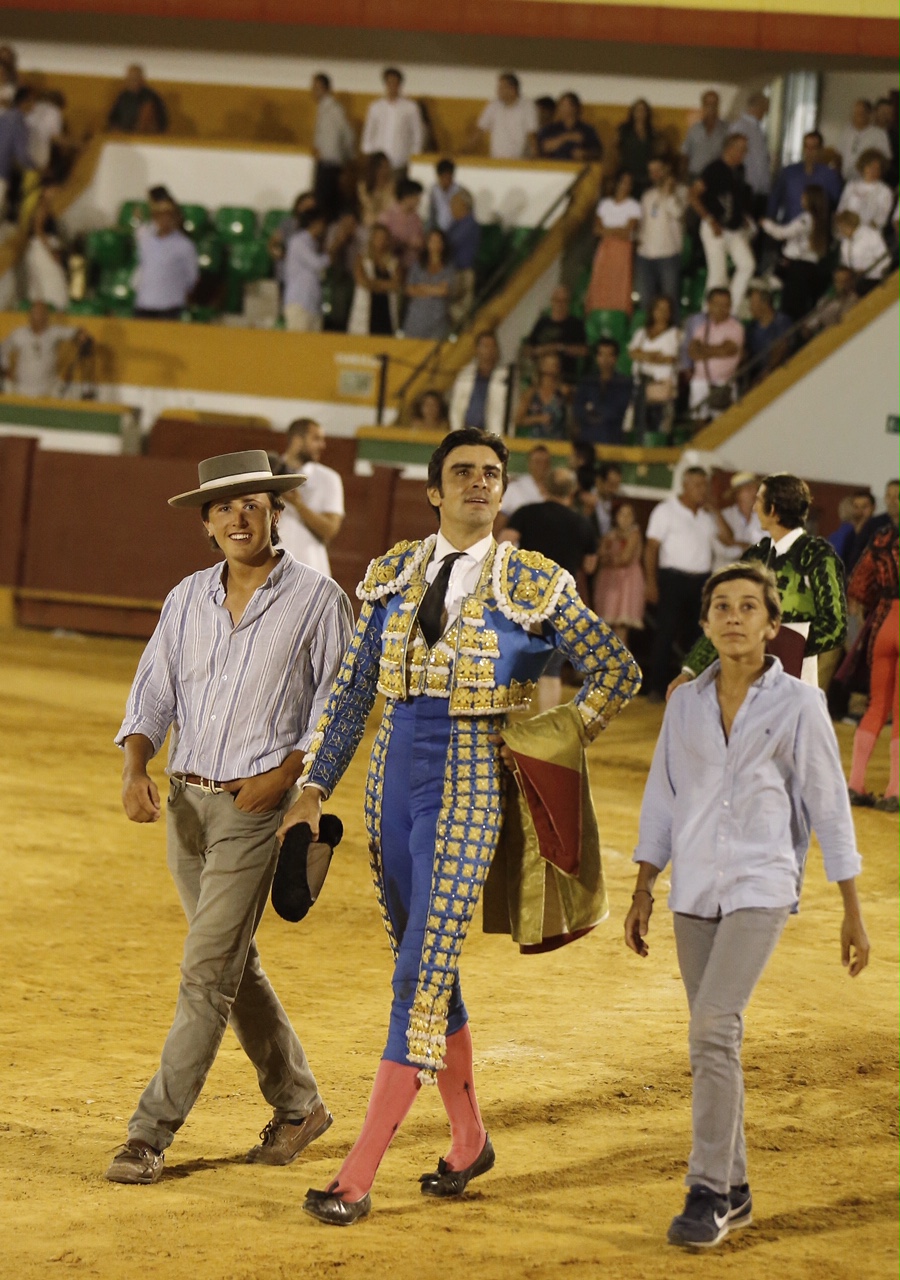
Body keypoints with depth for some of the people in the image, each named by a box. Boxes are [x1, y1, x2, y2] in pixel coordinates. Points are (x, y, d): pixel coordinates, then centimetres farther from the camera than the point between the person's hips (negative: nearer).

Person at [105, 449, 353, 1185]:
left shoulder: (317, 600, -5)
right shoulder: (187, 600, 7)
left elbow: (336, 704, -3)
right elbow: (153, 695, 3)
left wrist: (286, 772, -16)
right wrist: (135, 770, -14)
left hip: (257, 805, -6)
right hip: (185, 801, 6)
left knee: (208, 972, -10)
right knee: (234, 964, 15)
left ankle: (151, 1134, -8)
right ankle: (298, 1105, 31)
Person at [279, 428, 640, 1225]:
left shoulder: (534, 586, -3)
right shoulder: (393, 577, 8)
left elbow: (619, 670, 4)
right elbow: (352, 693, 11)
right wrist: (314, 789, 5)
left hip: (470, 782, -5)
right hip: (396, 773, 5)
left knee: (422, 972, -9)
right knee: (427, 964, 13)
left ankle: (358, 1179, -10)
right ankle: (470, 1140, 30)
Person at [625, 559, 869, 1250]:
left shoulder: (799, 705, -4)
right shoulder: (686, 704, 7)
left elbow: (829, 806, -2)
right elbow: (663, 801, 13)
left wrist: (854, 913, -1)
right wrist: (642, 895, 9)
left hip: (761, 886, -4)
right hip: (696, 890, 4)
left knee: (712, 1025, -18)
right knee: (718, 1038, 8)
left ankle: (707, 1191, -13)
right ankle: (734, 1192, 18)